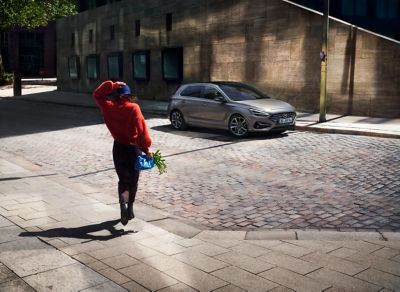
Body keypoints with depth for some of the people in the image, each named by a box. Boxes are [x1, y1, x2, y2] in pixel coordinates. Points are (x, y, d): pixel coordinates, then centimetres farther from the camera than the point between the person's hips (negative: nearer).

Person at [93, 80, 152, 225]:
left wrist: (111, 85, 3)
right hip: (134, 148, -2)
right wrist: (146, 149, -11)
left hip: (119, 148, 2)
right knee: (133, 180, 15)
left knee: (123, 180, 10)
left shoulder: (109, 108, -4)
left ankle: (123, 202, -17)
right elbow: (142, 130, -17)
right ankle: (130, 210, 25)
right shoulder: (134, 108, -14)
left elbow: (97, 95, 14)